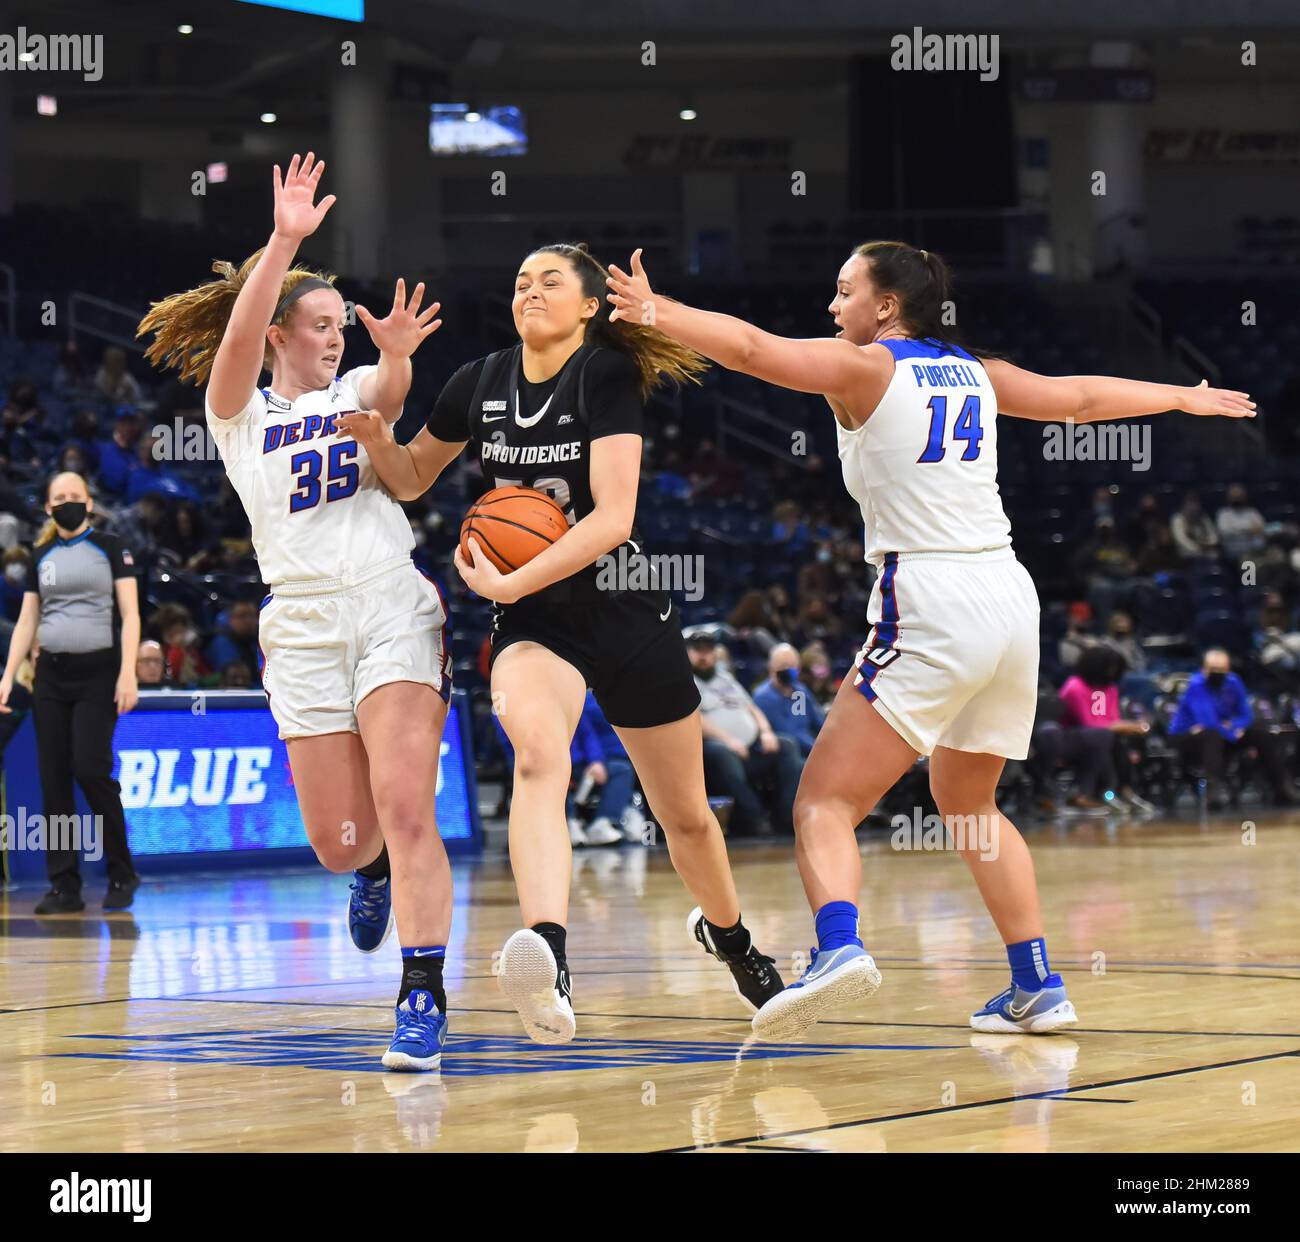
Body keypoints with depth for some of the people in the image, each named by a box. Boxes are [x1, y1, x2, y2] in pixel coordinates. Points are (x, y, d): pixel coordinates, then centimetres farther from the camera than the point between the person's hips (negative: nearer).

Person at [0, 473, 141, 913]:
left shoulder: (110, 548, 2)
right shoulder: (41, 558, 14)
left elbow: (130, 614, -3)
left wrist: (128, 673, -13)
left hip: (97, 672, -4)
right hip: (51, 674, 4)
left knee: (90, 769, -15)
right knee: (53, 779, -1)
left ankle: (121, 874, 0)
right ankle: (64, 886, 3)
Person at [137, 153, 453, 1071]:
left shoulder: (355, 392, 14)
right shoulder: (239, 413, 12)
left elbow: (389, 396, -11)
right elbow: (237, 341, -9)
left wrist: (397, 355, -34)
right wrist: (283, 243, -23)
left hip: (394, 609, -1)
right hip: (302, 624, 1)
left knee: (405, 808, -17)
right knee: (340, 842, 0)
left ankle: (424, 997, -18)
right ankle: (377, 869, 37)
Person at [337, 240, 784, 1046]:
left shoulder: (608, 376, -12)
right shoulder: (480, 383, 2)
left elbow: (613, 516, -22)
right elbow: (413, 478, 17)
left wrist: (511, 583, -28)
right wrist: (377, 437, -5)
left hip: (625, 611, -2)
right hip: (533, 618, 2)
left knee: (685, 814, 13)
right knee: (539, 751, -32)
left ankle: (729, 936, 46)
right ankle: (548, 964, -52)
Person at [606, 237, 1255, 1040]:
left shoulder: (864, 368, 0)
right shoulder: (977, 374, 17)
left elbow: (752, 349, -15)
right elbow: (1082, 398, 31)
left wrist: (654, 312, -15)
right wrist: (1185, 398, 47)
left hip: (930, 610, -7)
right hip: (1010, 597, 7)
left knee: (826, 803, -8)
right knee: (967, 803, 25)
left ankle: (839, 947, -34)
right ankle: (1038, 989, 22)